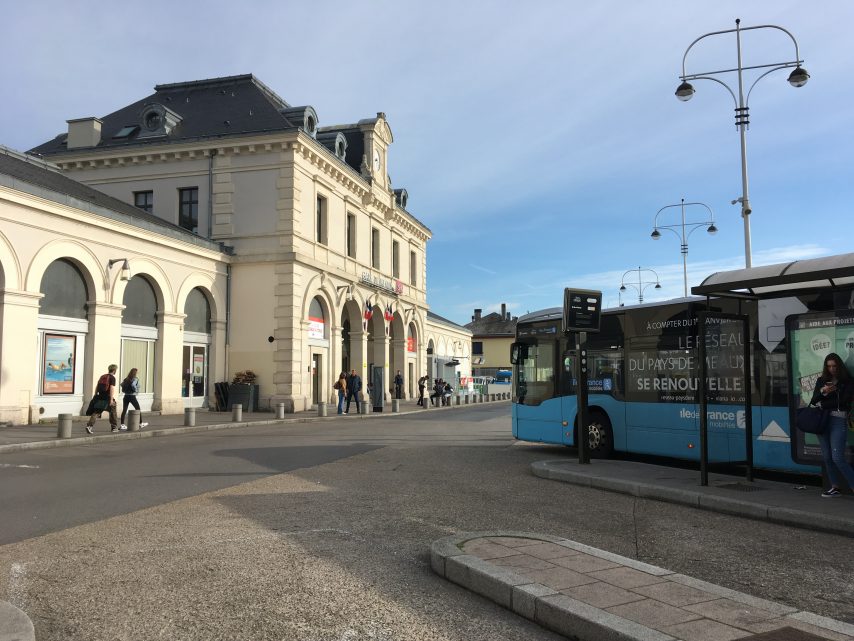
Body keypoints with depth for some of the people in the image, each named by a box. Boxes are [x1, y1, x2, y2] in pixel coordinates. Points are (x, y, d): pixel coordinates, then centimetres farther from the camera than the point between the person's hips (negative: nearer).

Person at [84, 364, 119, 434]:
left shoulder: (102, 377, 15)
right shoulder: (112, 378, -5)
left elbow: (96, 387, 17)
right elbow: (112, 388, -16)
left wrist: (95, 396, 22)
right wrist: (111, 399, -18)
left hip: (99, 397, 5)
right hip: (107, 398, -5)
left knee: (96, 412, 3)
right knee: (113, 411, 13)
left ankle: (89, 425, -16)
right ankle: (114, 427, 20)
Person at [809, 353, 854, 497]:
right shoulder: (821, 380, 13)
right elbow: (813, 401, 6)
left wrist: (823, 404, -5)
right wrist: (822, 391, -12)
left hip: (839, 420, -5)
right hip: (822, 420, 5)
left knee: (837, 458, -13)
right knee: (827, 457, 7)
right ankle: (835, 488, 17)